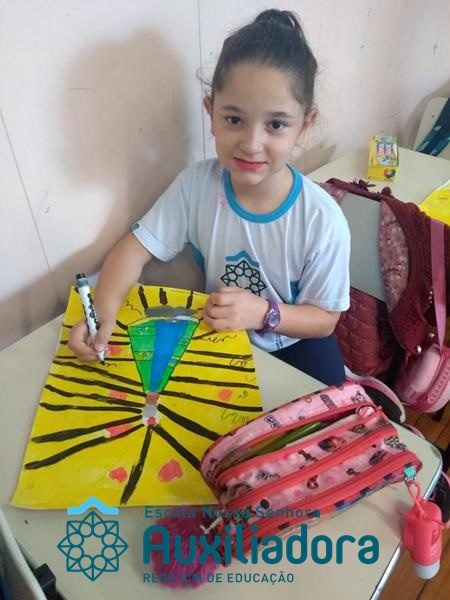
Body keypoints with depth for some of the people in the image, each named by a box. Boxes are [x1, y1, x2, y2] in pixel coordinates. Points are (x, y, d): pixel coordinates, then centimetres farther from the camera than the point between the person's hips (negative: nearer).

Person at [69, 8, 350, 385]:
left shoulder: (322, 220, -25)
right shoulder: (196, 184, -18)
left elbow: (324, 319, -13)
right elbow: (136, 247, -12)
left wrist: (264, 313, -31)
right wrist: (104, 313, -30)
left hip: (295, 346, -1)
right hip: (220, 340, 2)